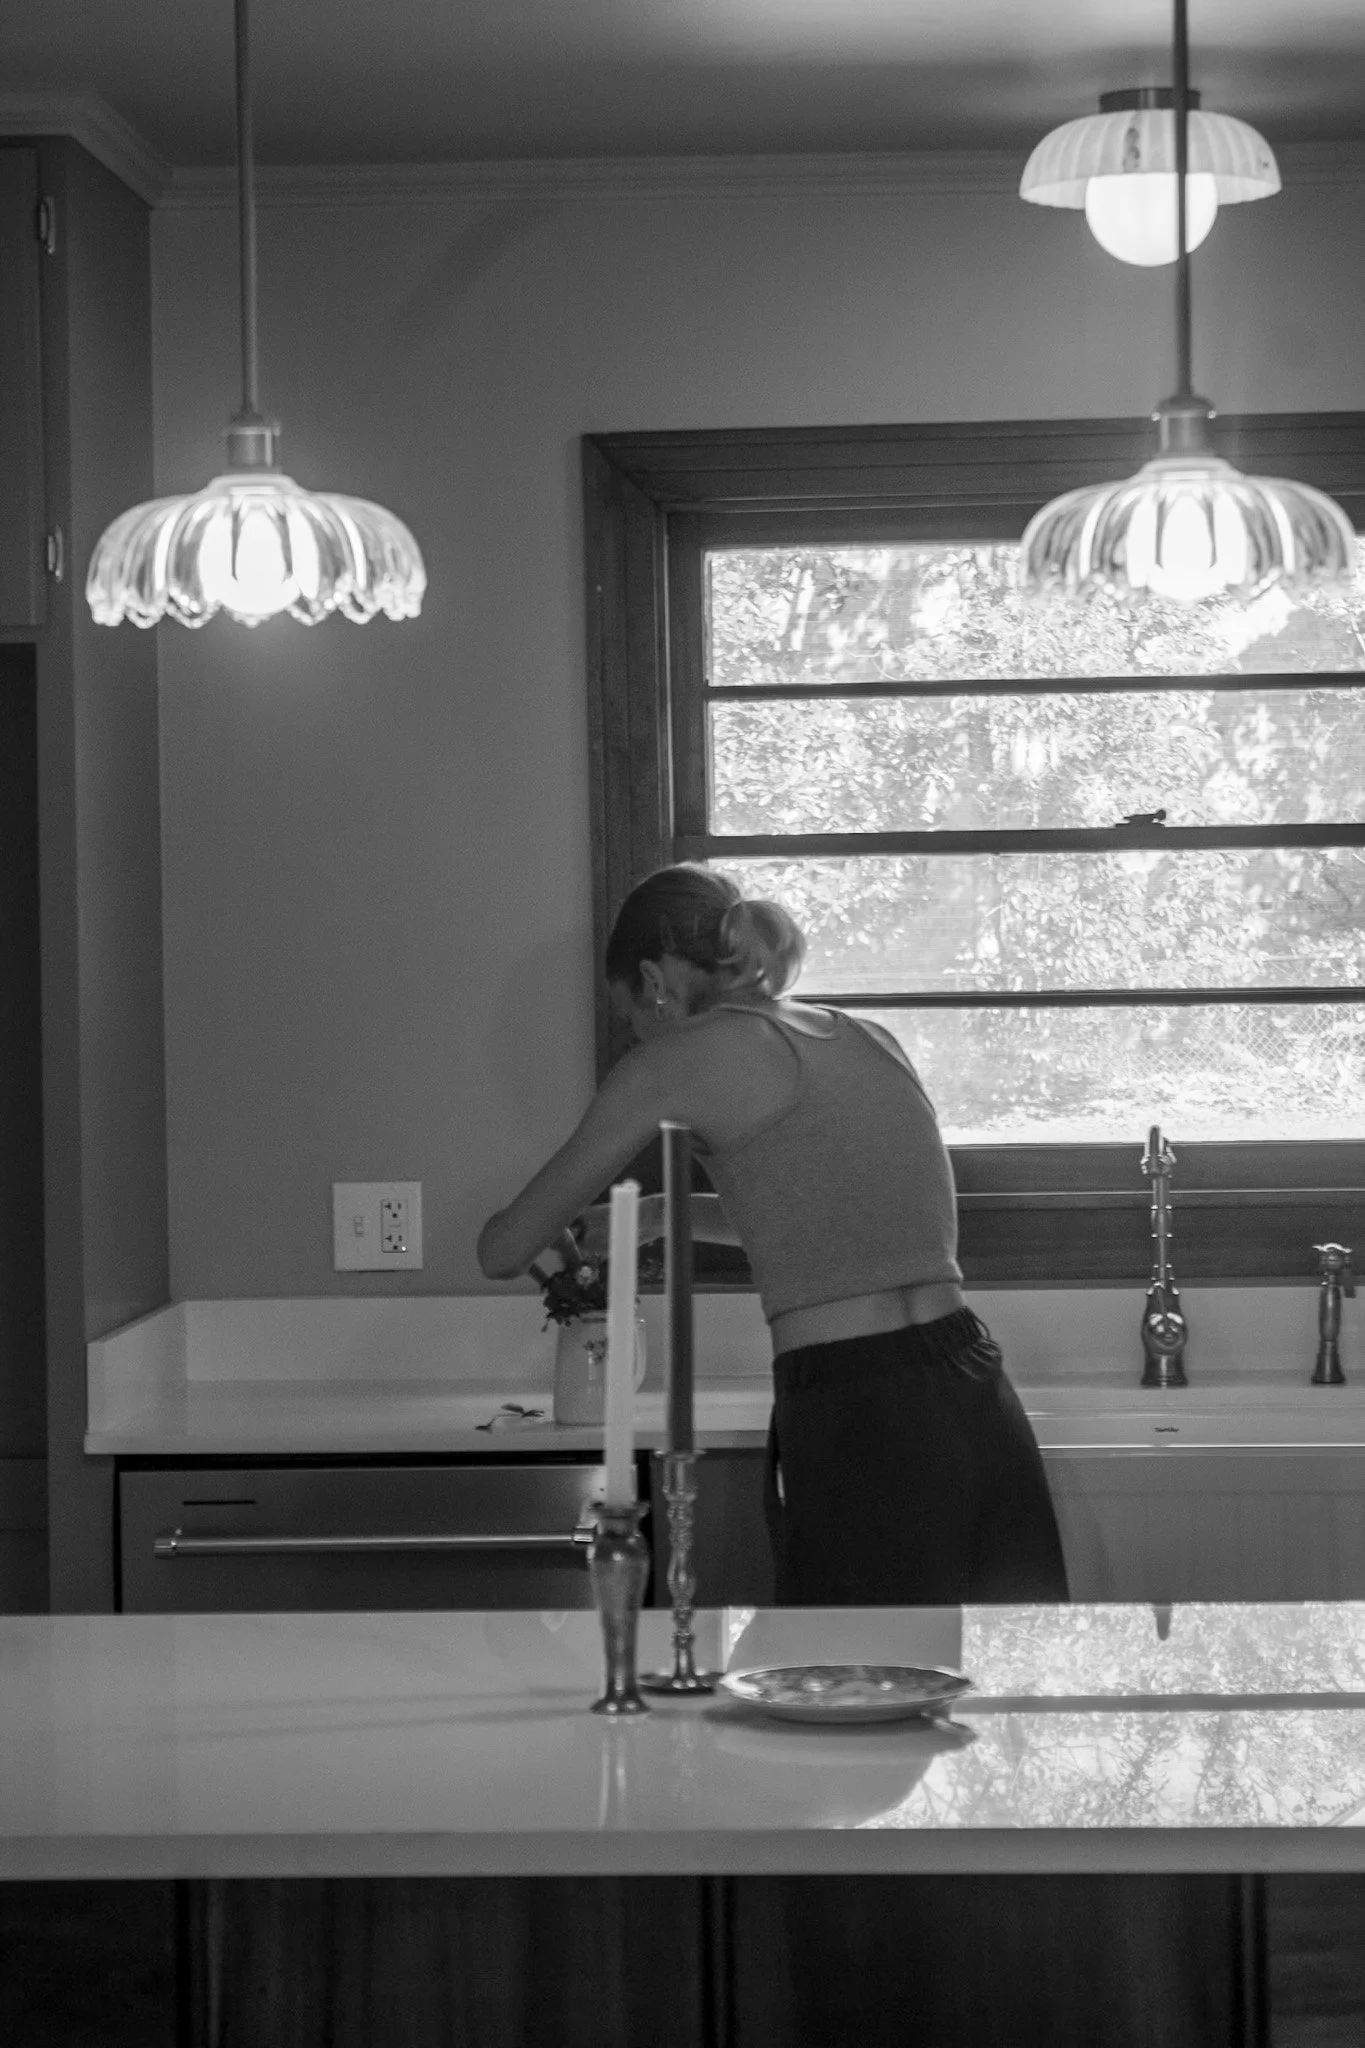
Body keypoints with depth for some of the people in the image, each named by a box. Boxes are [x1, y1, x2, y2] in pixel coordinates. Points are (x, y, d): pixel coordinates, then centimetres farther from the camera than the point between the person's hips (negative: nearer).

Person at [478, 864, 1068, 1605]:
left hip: (858, 1431, -6)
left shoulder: (682, 1057, 0)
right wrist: (656, 1215, 42)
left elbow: (505, 1251, 7)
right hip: (979, 1413, 7)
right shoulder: (868, 1042, 18)